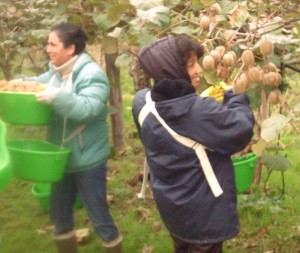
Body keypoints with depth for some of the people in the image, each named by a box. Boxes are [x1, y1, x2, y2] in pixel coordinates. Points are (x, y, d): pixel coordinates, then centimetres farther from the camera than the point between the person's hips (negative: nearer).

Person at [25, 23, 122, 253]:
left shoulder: (91, 74, -19)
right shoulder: (55, 72, 5)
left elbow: (89, 108, -30)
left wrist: (57, 97, -39)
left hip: (88, 159, -8)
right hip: (62, 158, 8)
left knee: (99, 217, 5)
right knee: (59, 214, 20)